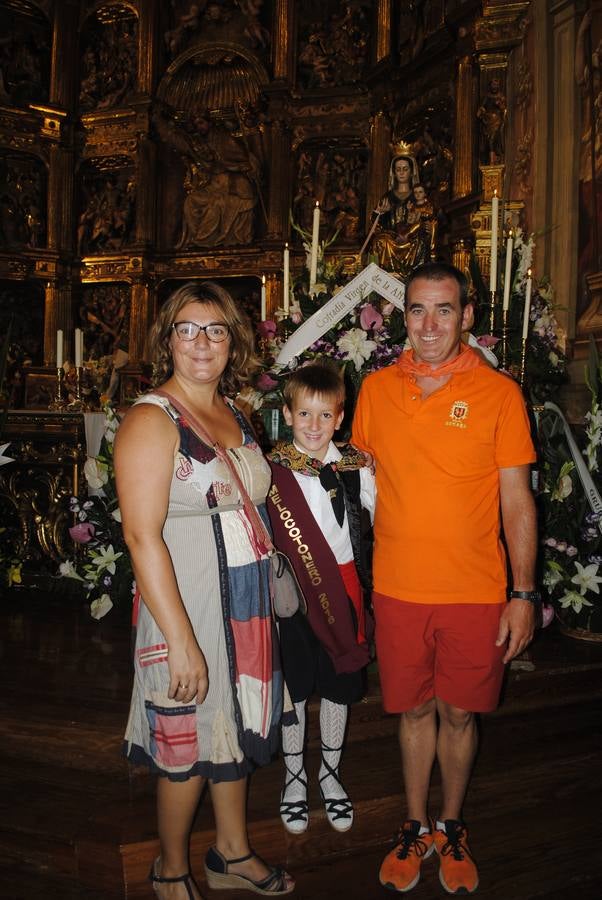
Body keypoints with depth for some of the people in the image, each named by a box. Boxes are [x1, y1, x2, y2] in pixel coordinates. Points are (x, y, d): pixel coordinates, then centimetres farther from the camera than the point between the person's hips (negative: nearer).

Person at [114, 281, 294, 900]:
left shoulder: (233, 415, 8)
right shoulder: (151, 420, -16)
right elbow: (142, 536, -21)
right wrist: (182, 641, -23)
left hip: (246, 605, 7)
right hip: (187, 608, -7)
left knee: (236, 730, 20)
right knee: (187, 747, 9)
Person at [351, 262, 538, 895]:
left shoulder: (499, 393, -6)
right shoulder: (376, 389, 1)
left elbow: (517, 502, -3)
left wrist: (523, 595, -5)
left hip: (476, 593, -1)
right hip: (397, 589, 2)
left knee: (459, 713, 12)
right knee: (414, 710, 15)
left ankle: (452, 829, 37)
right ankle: (415, 828, 36)